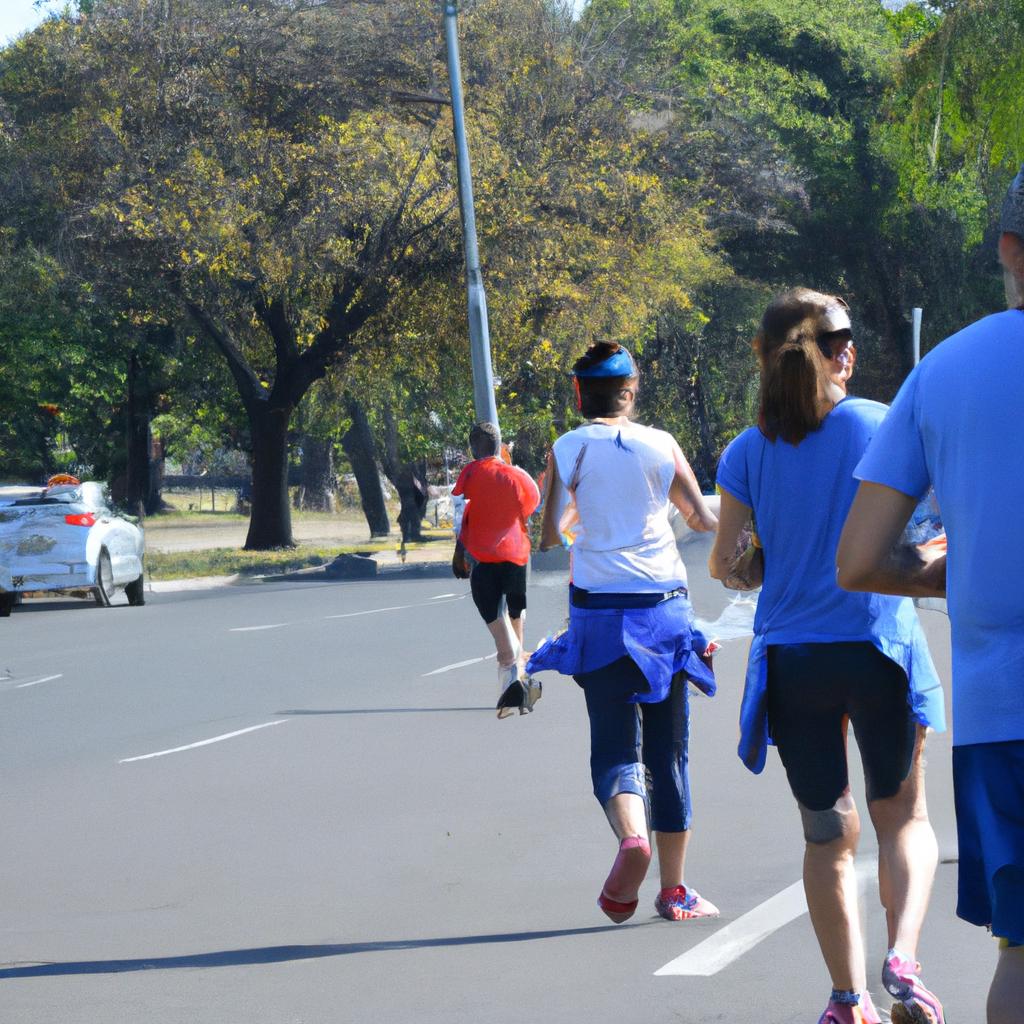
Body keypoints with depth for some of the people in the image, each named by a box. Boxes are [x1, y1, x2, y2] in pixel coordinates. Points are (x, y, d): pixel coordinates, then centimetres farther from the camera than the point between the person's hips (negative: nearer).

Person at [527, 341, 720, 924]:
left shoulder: (568, 450, -3)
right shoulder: (662, 446, 1)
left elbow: (551, 535, -8)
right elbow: (703, 518, 9)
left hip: (600, 610, -1)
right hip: (664, 604, 1)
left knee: (615, 744, 2)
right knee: (669, 750, 9)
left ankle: (632, 837, -29)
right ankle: (675, 890, 13)